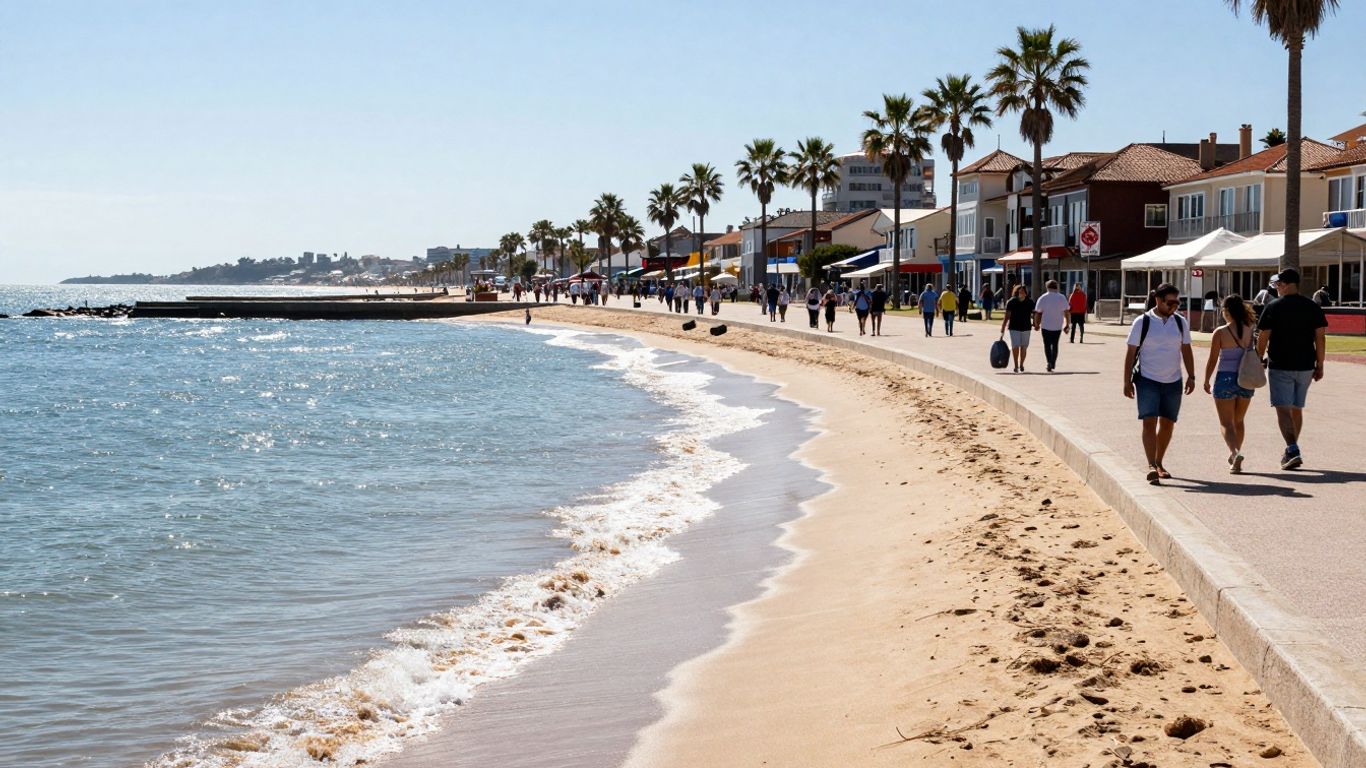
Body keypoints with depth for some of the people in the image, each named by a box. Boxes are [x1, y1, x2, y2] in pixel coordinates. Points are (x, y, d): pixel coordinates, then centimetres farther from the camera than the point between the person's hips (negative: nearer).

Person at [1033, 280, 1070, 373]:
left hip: (1046, 326, -2)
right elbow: (1066, 312, -3)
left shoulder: (1042, 298, -4)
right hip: (1058, 326, 2)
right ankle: (1053, 364, 11)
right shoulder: (1062, 298, 0)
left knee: (1047, 345, 4)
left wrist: (1036, 325, 6)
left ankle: (1049, 362, -13)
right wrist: (1066, 325, 3)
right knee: (1055, 345, 14)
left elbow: (1038, 313, -4)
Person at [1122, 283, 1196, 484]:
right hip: (1147, 381, -4)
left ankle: (1159, 463, 25)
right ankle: (1151, 467, -21)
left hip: (1173, 381, 4)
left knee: (1167, 423, 10)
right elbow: (1131, 353, -4)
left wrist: (1191, 376, 4)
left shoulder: (1180, 323, 5)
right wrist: (1127, 381, -7)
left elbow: (1186, 350, 11)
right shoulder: (1142, 323, -6)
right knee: (1149, 422, -14)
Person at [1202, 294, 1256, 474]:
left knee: (1226, 423, 2)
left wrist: (1206, 381, 7)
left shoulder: (1220, 333, -11)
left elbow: (1212, 360, -6)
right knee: (1238, 421, 21)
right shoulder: (1251, 331, -3)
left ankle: (1236, 453, -22)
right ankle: (1235, 455, 30)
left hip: (1225, 379, -4)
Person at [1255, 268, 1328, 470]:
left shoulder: (1273, 307, -7)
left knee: (1283, 409, -7)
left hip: (1280, 366, -5)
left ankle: (1293, 451, -22)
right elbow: (1319, 338, 3)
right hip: (1305, 366, 5)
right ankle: (1291, 451, 26)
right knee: (1297, 408, 17)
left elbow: (1263, 338, -7)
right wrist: (1320, 366, 9)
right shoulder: (1313, 307, 4)